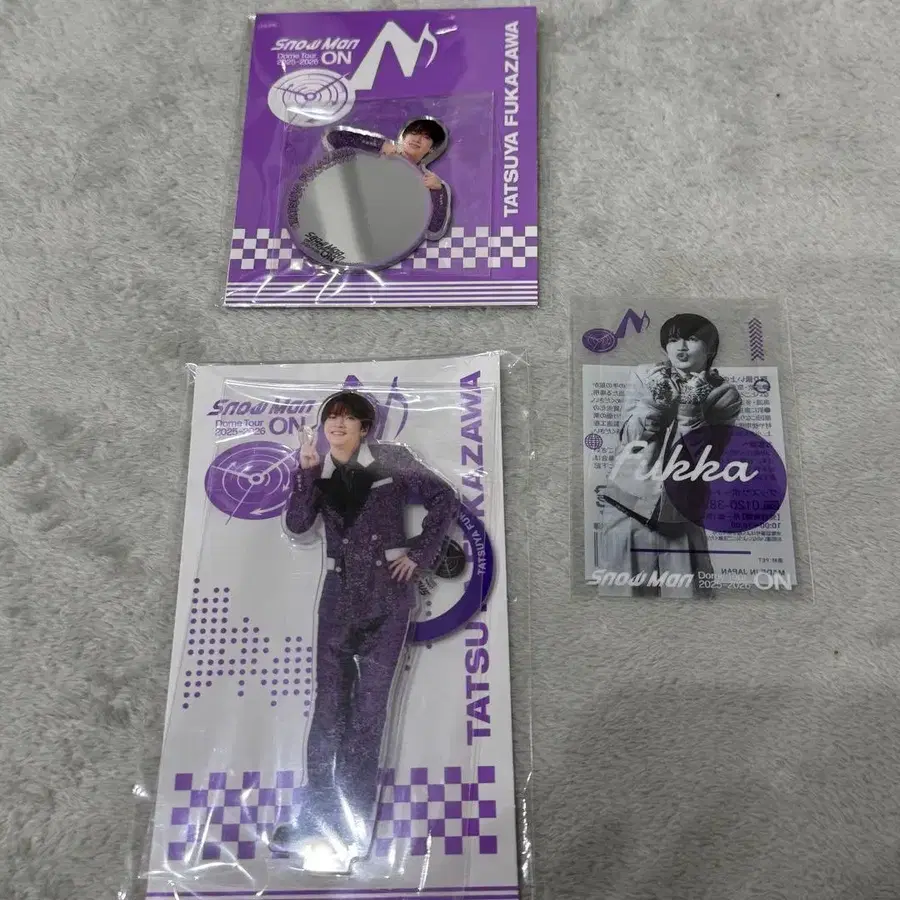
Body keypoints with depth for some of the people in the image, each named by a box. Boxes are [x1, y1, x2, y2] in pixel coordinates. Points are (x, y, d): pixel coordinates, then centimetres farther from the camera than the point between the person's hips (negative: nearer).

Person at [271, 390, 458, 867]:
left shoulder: (391, 461, -3)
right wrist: (307, 473, -18)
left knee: (370, 706, 2)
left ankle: (354, 823, 13)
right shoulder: (317, 472, 6)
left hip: (388, 593, -3)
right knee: (328, 703, 6)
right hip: (339, 595, 3)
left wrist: (421, 555, -5)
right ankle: (318, 813, 19)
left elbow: (444, 499, -1)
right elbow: (296, 524, -7)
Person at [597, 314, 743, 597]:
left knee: (688, 590, 1)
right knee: (627, 589, 7)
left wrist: (690, 415, -19)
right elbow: (628, 436, -3)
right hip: (629, 508, 0)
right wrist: (654, 402, -17)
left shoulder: (724, 395, 2)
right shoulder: (643, 378, 3)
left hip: (681, 518, 0)